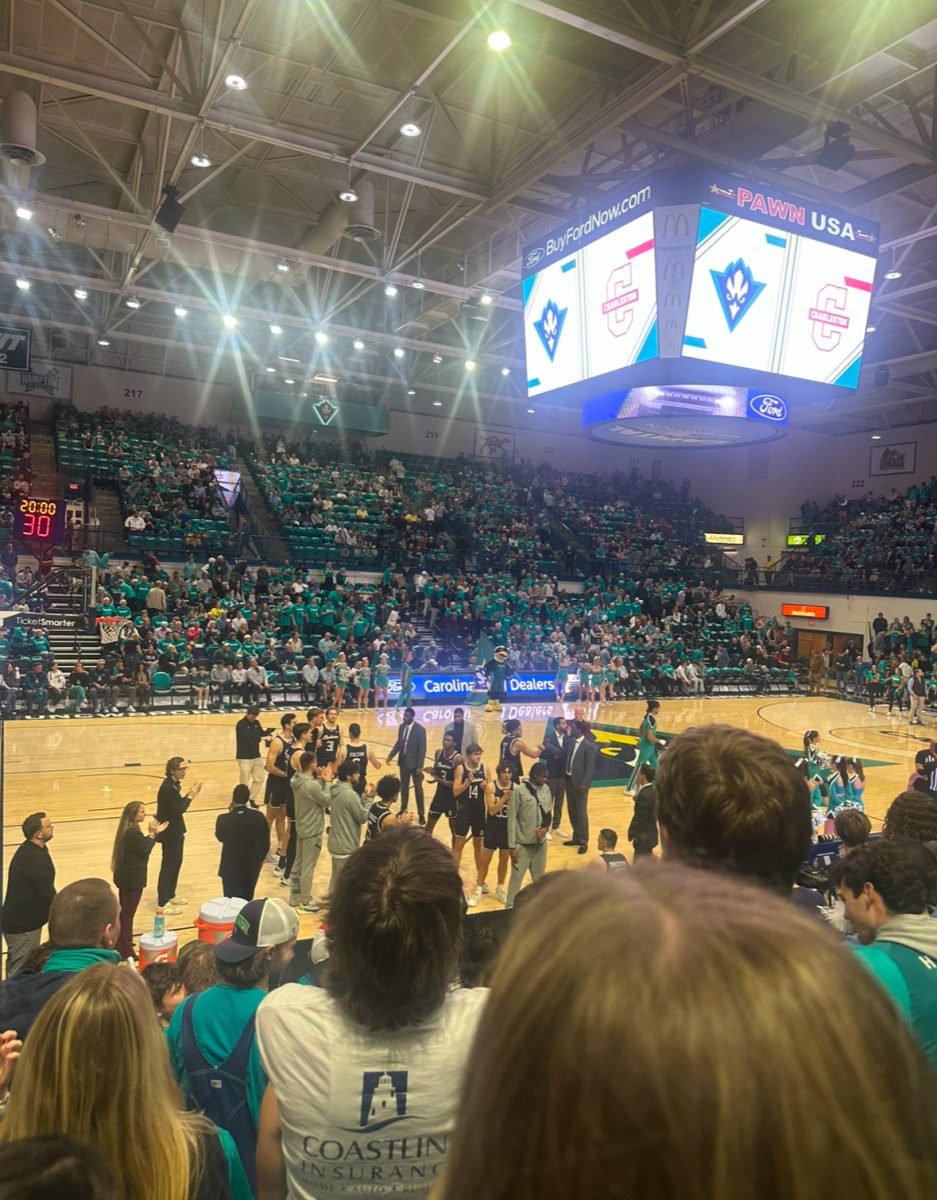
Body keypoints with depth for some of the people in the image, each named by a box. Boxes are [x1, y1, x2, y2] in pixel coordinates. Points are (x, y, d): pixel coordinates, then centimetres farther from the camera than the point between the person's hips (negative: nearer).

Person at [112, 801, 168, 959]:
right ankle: (126, 951, 9)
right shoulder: (133, 832, -25)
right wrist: (152, 834, -12)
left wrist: (154, 833, 8)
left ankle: (120, 944, 35)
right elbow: (145, 851, -20)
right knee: (128, 914, 0)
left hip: (125, 876, 10)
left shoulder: (128, 829, 6)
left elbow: (140, 847, 13)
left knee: (124, 912, 22)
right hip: (133, 879, -10)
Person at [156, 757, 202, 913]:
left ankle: (170, 895, 35)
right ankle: (162, 903, 12)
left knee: (176, 863, 20)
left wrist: (190, 794, 0)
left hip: (176, 830, 10)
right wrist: (190, 796, -16)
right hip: (169, 832, -10)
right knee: (168, 866, 1)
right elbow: (178, 811, -24)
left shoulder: (173, 784, 4)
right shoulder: (167, 788, -26)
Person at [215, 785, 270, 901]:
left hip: (231, 869, -2)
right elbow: (265, 843, -3)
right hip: (252, 868, 2)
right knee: (247, 902, 21)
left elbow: (220, 837, 3)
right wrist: (260, 859, 16)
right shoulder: (259, 817, -14)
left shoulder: (223, 819, -20)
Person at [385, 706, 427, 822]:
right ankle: (403, 810, 31)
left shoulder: (420, 729, -17)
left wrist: (420, 766, -19)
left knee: (418, 788, 4)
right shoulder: (401, 726, 2)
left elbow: (422, 748, -16)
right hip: (403, 761, 6)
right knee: (403, 787, 16)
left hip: (414, 762, -6)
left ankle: (421, 814, 13)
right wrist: (391, 756, 3)